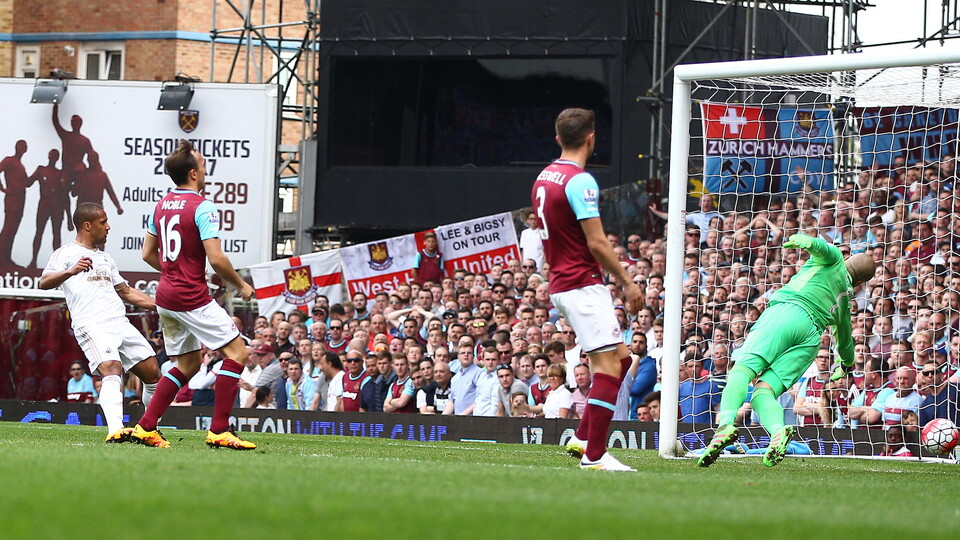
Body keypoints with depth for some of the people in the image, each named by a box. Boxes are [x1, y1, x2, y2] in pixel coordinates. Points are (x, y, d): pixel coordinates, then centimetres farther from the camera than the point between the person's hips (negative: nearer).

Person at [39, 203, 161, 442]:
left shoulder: (105, 258, 28)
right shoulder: (66, 254, 4)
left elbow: (126, 292, 36)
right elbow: (44, 282, -12)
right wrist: (70, 272, -31)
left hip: (120, 322, 8)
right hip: (92, 326, -8)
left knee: (153, 373, 5)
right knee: (112, 371, -29)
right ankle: (115, 430, -42)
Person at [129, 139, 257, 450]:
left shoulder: (162, 205, 11)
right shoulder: (202, 207, -14)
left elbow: (148, 253, 17)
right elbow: (216, 258, -19)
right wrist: (241, 286, -4)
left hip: (166, 296, 9)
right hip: (192, 298, -8)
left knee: (188, 364, 17)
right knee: (237, 353, -2)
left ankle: (145, 427, 9)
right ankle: (219, 430, -9)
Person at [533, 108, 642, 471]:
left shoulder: (544, 178, 13)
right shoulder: (579, 181, -16)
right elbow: (596, 243, -18)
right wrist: (628, 283, -10)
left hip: (560, 284, 10)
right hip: (583, 285, -10)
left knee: (620, 357, 14)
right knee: (608, 366, -10)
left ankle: (582, 437, 12)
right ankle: (594, 455, -13)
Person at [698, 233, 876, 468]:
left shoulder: (835, 259, 26)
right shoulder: (845, 295, 37)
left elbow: (822, 247, 0)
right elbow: (844, 337, 52)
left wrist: (804, 241, -22)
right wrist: (847, 363, 71)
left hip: (787, 311, -5)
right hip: (812, 338, 5)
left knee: (742, 369, -19)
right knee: (763, 391, -5)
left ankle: (726, 423, -46)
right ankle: (777, 430, -38)